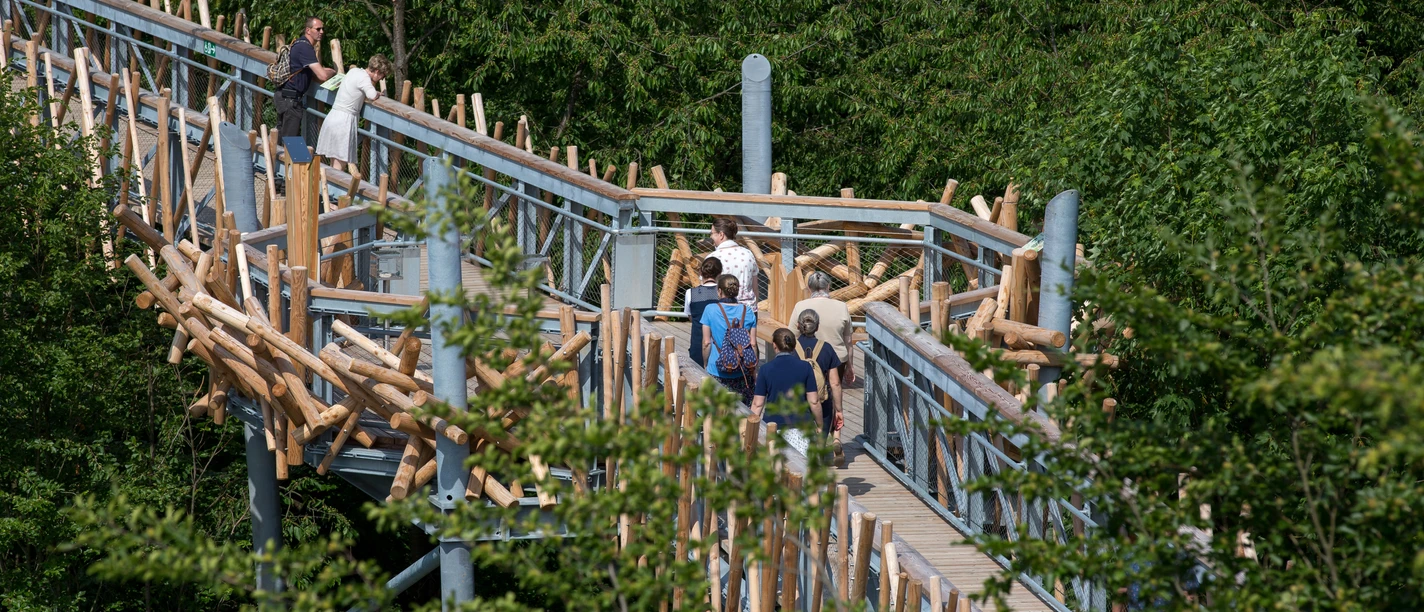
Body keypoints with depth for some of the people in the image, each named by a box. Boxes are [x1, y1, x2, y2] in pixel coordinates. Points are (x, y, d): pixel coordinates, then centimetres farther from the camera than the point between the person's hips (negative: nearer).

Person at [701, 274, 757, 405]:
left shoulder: (710, 310, -5)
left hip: (717, 371, -2)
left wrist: (706, 364, 13)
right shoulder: (748, 312, 0)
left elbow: (706, 343, -2)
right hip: (742, 373, 2)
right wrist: (754, 371, 12)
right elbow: (753, 344, 2)